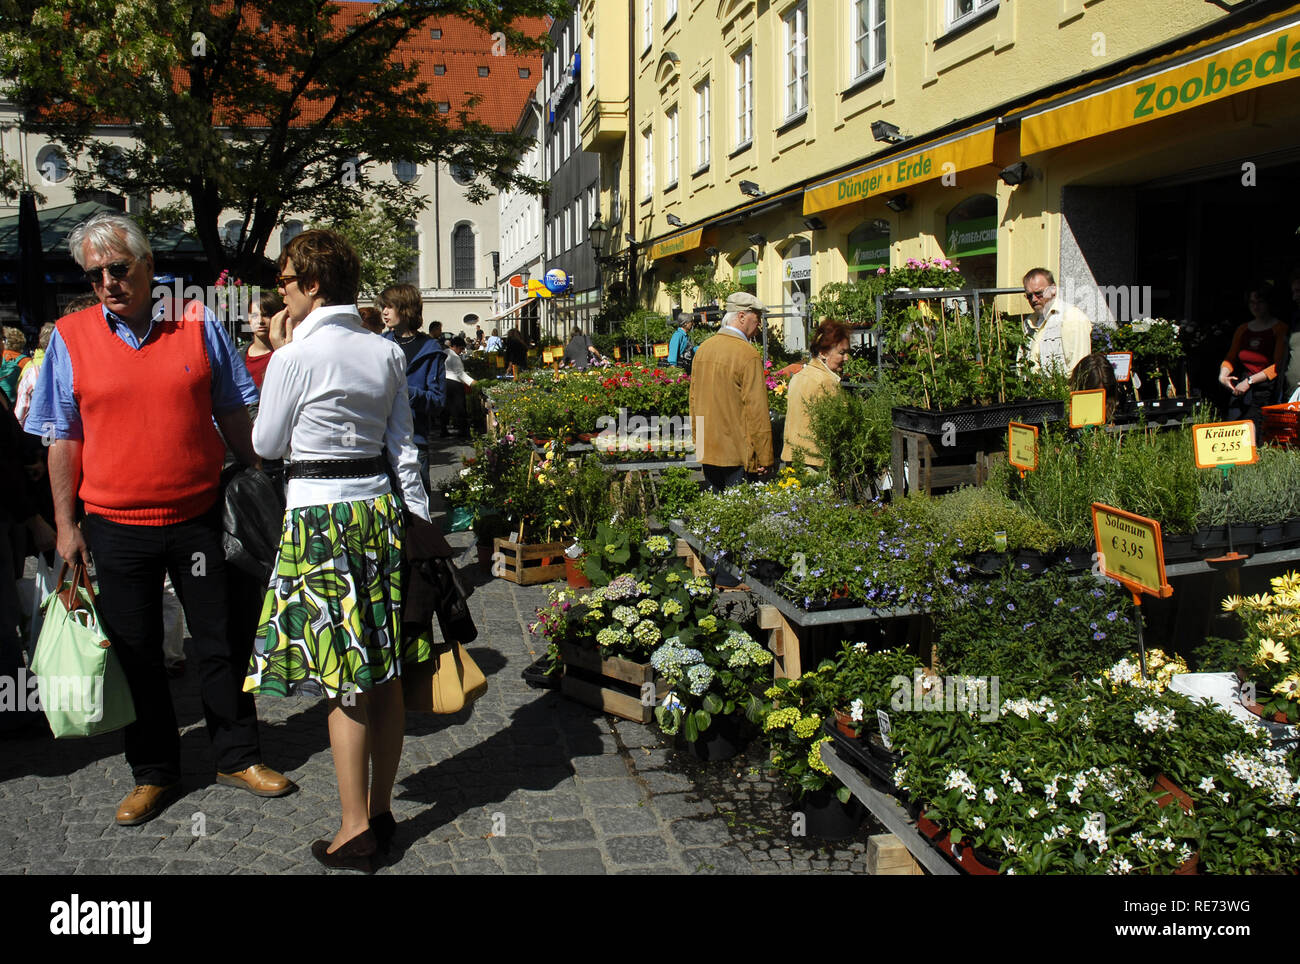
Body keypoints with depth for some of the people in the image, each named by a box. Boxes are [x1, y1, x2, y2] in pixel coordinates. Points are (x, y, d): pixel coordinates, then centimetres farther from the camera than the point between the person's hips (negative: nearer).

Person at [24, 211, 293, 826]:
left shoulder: (198, 325, 0)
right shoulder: (70, 337, 1)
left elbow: (234, 416, 7)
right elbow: (64, 438, 4)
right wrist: (66, 523, 1)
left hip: (198, 516, 0)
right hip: (116, 526, 1)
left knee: (221, 642, 9)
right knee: (136, 653, 11)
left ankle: (238, 757, 26)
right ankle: (154, 773, 27)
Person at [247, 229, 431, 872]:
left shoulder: (294, 357, -11)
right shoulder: (387, 354, 5)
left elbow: (267, 444, 1)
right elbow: (403, 446, 8)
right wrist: (418, 520, 13)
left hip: (318, 511, -6)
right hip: (379, 505, 6)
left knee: (341, 680, 1)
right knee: (384, 673, 11)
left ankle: (355, 831, 9)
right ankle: (380, 810, 24)